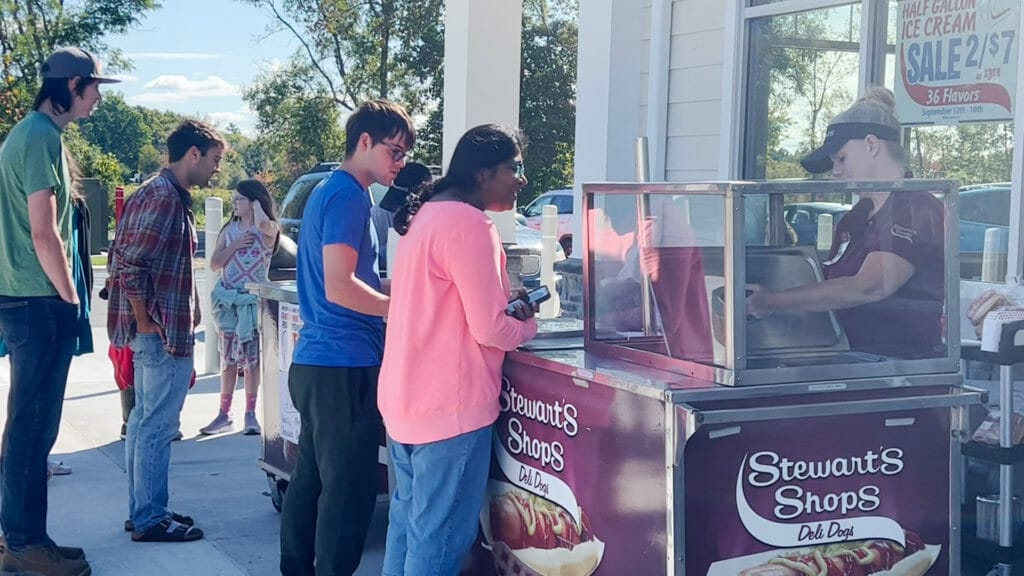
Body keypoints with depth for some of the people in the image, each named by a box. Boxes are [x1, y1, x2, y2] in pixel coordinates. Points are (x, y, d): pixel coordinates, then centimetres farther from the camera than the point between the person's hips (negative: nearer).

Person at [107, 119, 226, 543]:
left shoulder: (160, 193, 14)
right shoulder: (164, 197, -17)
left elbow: (125, 257, 18)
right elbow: (130, 264, -24)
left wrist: (146, 325, 17)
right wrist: (147, 323, -18)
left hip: (155, 331, 11)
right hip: (164, 333, -11)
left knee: (144, 420, 15)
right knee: (158, 425, -3)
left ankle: (142, 510, 24)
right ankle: (151, 519, 5)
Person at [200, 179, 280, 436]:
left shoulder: (268, 229, -4)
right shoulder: (230, 229, 10)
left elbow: (263, 224, -30)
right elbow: (214, 264, 6)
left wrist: (257, 204, -11)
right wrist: (234, 246, -8)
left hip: (254, 300, -4)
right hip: (228, 300, 4)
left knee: (252, 359, 1)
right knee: (228, 359, 7)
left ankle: (250, 414, 9)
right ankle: (224, 415, 11)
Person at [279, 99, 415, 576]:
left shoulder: (328, 191, 17)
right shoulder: (348, 195, -14)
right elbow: (340, 287, -22)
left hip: (314, 362, 10)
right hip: (344, 366, -10)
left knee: (311, 479, 15)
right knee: (348, 490, -5)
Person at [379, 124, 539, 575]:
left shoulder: (428, 215, 14)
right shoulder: (469, 224, -16)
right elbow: (490, 329, -18)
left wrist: (507, 306, 10)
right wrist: (527, 325, 2)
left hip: (404, 400, 10)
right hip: (450, 407, -10)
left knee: (408, 520, 18)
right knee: (440, 537, -2)